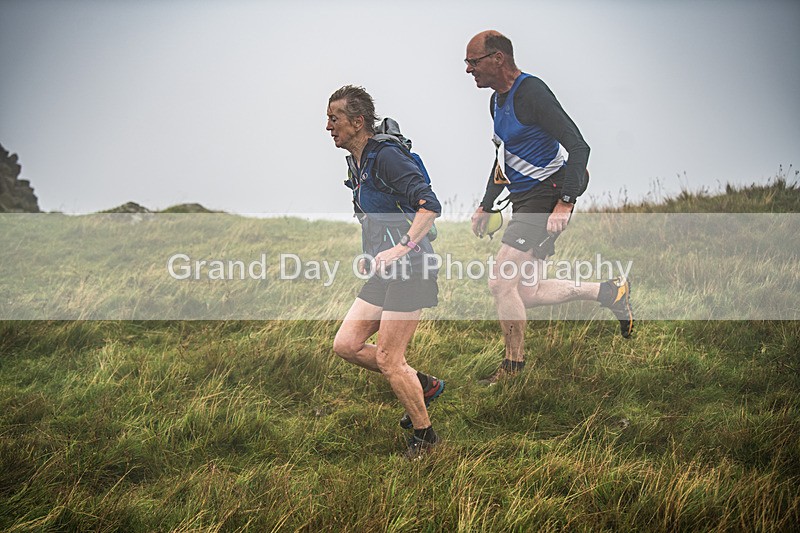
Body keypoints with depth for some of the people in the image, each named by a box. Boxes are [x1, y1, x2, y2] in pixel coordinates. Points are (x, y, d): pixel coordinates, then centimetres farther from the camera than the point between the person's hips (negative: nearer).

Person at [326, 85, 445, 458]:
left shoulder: (386, 157, -15)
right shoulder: (356, 164, 15)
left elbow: (430, 206, -23)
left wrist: (402, 247, -31)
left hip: (411, 269, -10)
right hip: (385, 272, 10)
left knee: (388, 360, -6)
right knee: (345, 344, 6)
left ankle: (424, 434, 12)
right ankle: (424, 386, 21)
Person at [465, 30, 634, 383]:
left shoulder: (532, 93, -16)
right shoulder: (497, 100, 13)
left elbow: (579, 148, -21)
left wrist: (565, 202, -27)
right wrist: (486, 206, 23)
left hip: (547, 194, -10)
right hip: (523, 201, 10)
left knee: (501, 282, -14)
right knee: (526, 294, 6)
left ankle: (514, 368, -1)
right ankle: (608, 292, 18)